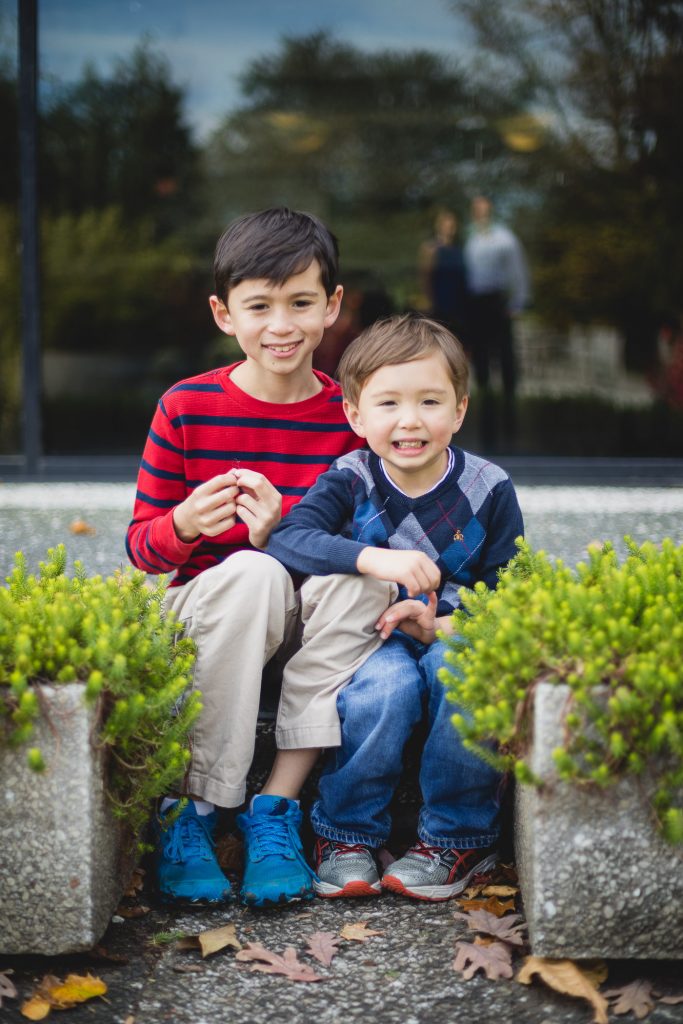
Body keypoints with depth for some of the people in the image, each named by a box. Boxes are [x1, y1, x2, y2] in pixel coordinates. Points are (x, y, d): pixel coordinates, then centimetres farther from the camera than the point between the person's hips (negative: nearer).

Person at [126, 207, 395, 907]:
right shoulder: (186, 408, -2)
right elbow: (139, 546, 2)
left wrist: (282, 529, -20)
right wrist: (183, 526, -22)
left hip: (309, 622, 2)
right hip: (203, 608, -1)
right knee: (253, 573, -34)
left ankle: (275, 806, -25)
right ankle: (190, 810, -25)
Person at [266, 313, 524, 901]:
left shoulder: (488, 489, -1)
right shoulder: (350, 482, -3)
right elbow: (286, 538, -20)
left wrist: (443, 624, -21)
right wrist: (372, 559, -35)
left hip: (454, 636, 1)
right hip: (372, 638, -1)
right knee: (387, 685, -34)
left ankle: (456, 840, -14)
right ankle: (348, 835, -10)